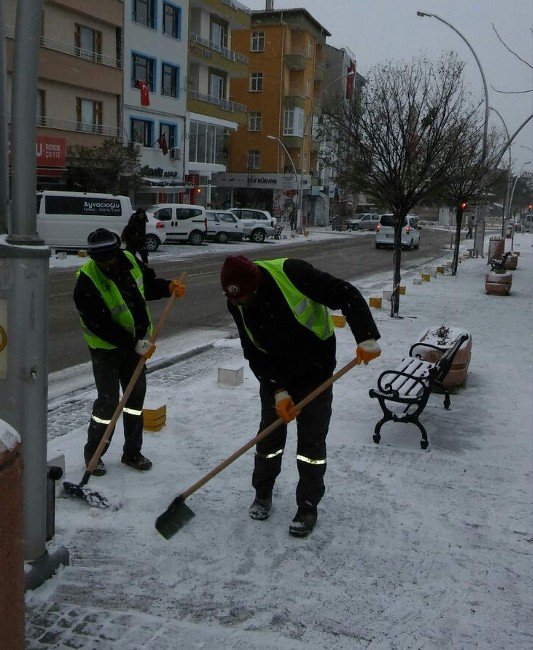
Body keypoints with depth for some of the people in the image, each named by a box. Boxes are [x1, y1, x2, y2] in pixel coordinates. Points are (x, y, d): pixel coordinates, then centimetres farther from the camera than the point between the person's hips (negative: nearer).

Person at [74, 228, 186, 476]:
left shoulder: (129, 260, -8)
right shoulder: (87, 281, -26)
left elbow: (148, 284, 12)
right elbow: (102, 326, -28)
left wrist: (169, 288, -9)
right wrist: (136, 345, -29)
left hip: (137, 342, 6)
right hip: (105, 347, -6)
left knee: (137, 394, 12)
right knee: (108, 400, -5)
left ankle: (132, 451, 27)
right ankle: (93, 453, 17)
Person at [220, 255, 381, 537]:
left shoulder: (291, 273, -29)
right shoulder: (237, 304, -13)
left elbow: (347, 295, -26)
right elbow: (255, 354, -9)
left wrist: (367, 339, -32)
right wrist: (278, 391, -18)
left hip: (315, 373, -4)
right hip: (274, 376, 4)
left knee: (312, 439, 1)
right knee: (269, 434, 10)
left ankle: (308, 507, 15)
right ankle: (262, 494, 31)